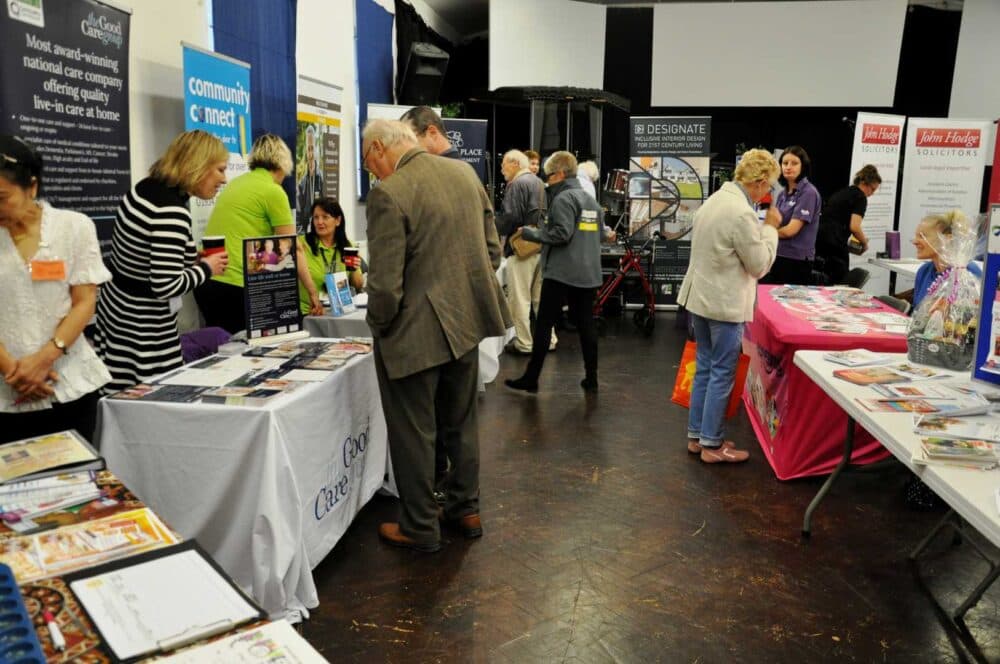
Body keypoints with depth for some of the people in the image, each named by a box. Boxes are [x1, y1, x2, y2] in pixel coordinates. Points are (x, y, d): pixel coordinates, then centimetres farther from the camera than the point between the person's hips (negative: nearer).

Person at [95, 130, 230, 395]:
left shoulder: (146, 187, 5)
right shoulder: (171, 212, -23)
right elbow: (166, 286, -27)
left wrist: (193, 261, 10)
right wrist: (205, 268, -11)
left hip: (118, 308, 9)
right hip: (144, 326, -9)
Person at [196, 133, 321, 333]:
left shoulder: (236, 183, 18)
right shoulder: (274, 192, -5)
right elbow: (292, 249, -4)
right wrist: (313, 292, 2)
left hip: (206, 281, 8)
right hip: (236, 285, -8)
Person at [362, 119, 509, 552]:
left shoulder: (389, 194, -19)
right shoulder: (465, 172, 3)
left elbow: (386, 283, -21)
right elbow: (492, 249, 8)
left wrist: (379, 325, -3)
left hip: (415, 330, -7)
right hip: (465, 320, 7)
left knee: (413, 432, 9)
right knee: (461, 423, 21)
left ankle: (419, 528, 24)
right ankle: (465, 509, 36)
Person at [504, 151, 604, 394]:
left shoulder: (563, 198, -10)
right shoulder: (591, 200, 17)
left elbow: (562, 234, -20)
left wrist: (531, 233, -8)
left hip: (561, 273, -8)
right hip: (588, 273, 8)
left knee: (543, 324, -2)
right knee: (585, 325, 10)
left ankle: (531, 378, 2)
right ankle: (591, 378, 13)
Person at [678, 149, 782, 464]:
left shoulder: (714, 200, 8)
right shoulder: (742, 213, -21)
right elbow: (760, 265, -13)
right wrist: (770, 228, -3)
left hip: (700, 296, 9)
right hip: (725, 304, -9)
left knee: (704, 369, 16)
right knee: (722, 374, 1)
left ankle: (696, 435, 24)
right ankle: (711, 444, 10)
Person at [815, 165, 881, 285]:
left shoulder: (841, 192, 23)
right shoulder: (860, 197, -2)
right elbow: (854, 227, -14)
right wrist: (864, 243, 4)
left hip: (818, 241, 8)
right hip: (835, 245, -8)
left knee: (822, 282, 9)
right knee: (838, 283, -2)